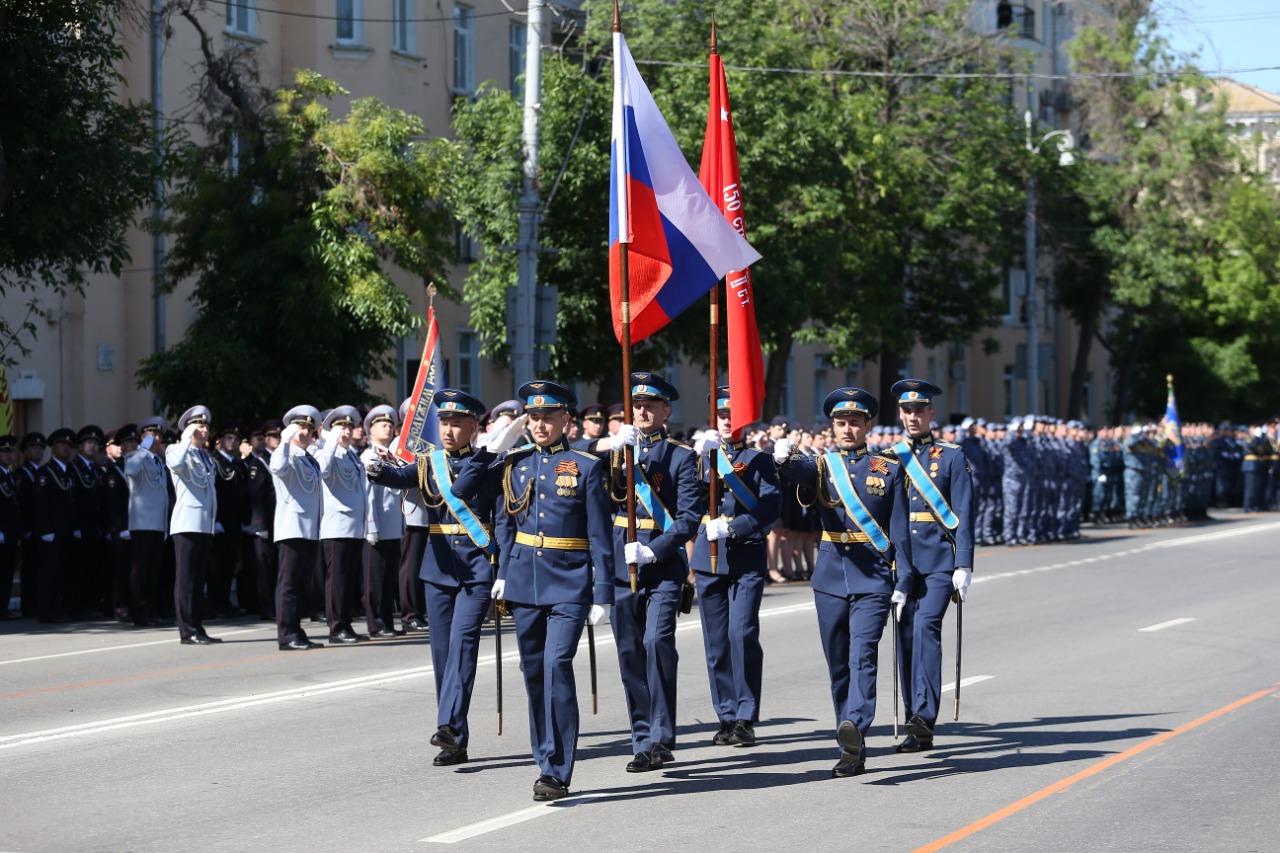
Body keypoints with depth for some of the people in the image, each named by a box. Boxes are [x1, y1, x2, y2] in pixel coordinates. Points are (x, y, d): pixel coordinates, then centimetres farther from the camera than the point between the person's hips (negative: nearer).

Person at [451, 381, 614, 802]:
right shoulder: (515, 463, 9)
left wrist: (603, 593, -7)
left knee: (556, 664, -16)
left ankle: (557, 771, -13)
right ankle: (546, 762, 20)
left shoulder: (587, 466, -2)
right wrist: (492, 449, 4)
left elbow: (600, 535, -3)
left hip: (569, 583, -5)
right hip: (524, 582, 5)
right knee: (533, 671, 8)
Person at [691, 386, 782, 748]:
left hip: (747, 560, -3)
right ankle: (727, 718, 11)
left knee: (742, 634, -13)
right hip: (709, 560, 3)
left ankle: (746, 719, -8)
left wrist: (731, 527, -20)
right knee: (717, 642, 4)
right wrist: (701, 455, -23)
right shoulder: (703, 455, 12)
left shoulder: (759, 460, 6)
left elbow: (771, 506, -7)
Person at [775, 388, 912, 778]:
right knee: (838, 665, 6)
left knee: (862, 656, -19)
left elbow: (899, 530, 4)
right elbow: (798, 472, -17)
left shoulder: (888, 470, 5)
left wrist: (904, 580, -4)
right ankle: (853, 750, 13)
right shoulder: (822, 465, 8)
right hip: (830, 576, 3)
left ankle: (855, 727, -36)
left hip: (872, 577, -3)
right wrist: (783, 459, -40)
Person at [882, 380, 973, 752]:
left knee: (926, 627, -20)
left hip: (938, 563, -3)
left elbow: (963, 516, 0)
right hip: (898, 564, 3)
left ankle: (924, 715, -25)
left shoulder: (952, 457, 4)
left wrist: (963, 567, -7)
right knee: (905, 638, 3)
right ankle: (917, 730, 9)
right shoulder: (887, 458, 12)